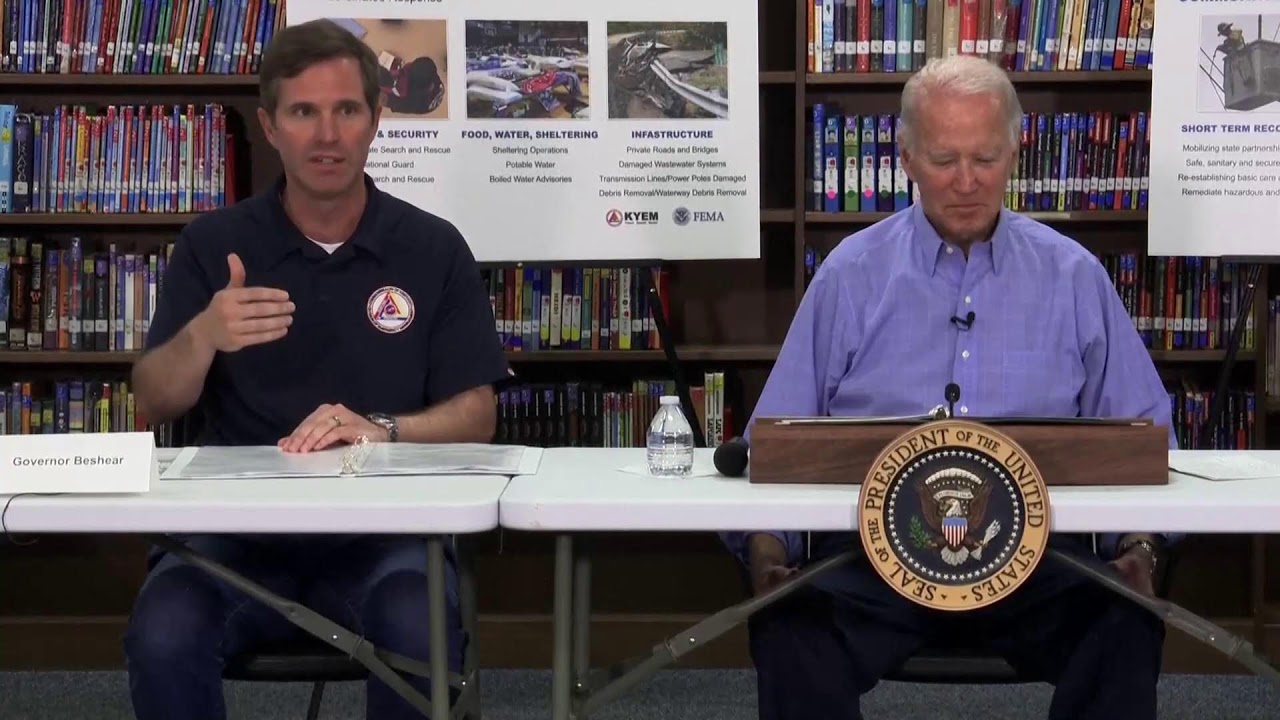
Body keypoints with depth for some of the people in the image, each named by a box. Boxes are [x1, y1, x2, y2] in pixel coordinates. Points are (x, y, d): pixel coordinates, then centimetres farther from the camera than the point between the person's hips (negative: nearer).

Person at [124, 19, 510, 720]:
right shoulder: (213, 243, 6)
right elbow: (154, 404, 2)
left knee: (421, 632, -33)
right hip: (237, 524, 1)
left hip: (381, 527, 0)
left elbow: (476, 418, 3)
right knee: (163, 635, -30)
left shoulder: (433, 248, 4)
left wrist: (382, 429, -17)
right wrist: (203, 335, -20)